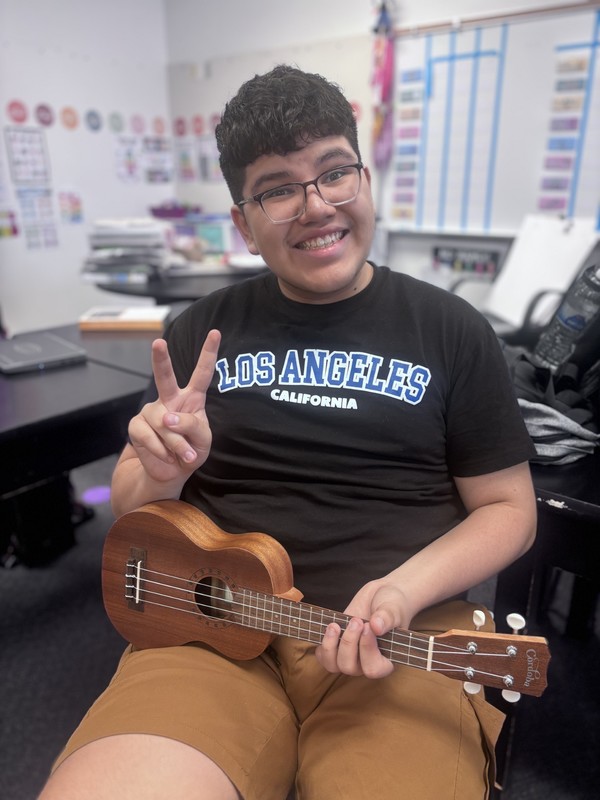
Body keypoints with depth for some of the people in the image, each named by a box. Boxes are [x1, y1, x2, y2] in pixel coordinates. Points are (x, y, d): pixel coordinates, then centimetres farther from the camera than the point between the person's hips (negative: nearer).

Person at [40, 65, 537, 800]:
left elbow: (507, 509, 6)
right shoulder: (202, 330, 7)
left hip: (404, 631, 0)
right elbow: (129, 508, 13)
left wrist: (405, 589, -12)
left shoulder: (451, 331, 3)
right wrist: (164, 473, -12)